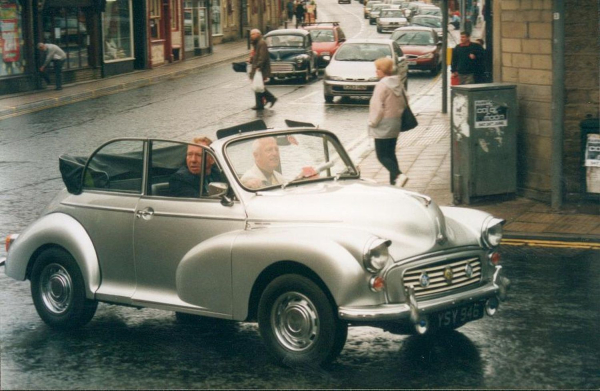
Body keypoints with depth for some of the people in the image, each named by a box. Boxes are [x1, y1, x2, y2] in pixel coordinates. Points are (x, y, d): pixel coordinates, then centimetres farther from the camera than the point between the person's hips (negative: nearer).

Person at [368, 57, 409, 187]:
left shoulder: (382, 85, -18)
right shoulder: (398, 83, 7)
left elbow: (378, 107, -19)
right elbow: (404, 102, 12)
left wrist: (373, 122, -9)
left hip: (384, 126, -8)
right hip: (396, 124, 8)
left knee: (382, 155, -4)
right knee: (391, 154, 15)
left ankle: (398, 175, -22)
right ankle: (394, 182, 14)